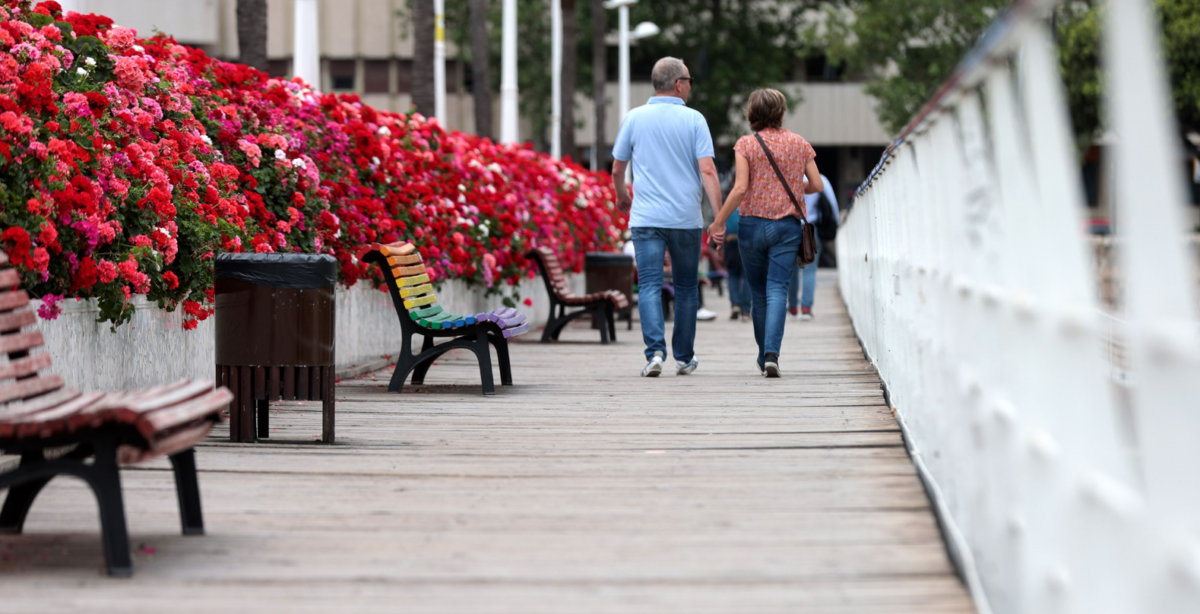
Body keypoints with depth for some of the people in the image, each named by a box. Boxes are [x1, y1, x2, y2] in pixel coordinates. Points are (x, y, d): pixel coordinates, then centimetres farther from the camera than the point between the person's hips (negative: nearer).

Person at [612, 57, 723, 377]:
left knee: (649, 285, -3)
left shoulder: (634, 118, 3)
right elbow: (707, 171, -10)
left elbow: (617, 170, 10)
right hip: (686, 218, 0)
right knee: (686, 288, 13)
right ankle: (684, 357, 21)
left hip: (646, 218, 0)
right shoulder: (693, 120, -2)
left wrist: (622, 197, 30)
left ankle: (655, 351, -21)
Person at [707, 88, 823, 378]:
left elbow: (740, 188, -12)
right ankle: (772, 353, -25)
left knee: (759, 293, 12)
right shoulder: (799, 143, 5)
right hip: (787, 226, 1)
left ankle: (764, 356, 23)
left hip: (752, 224, 0)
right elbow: (817, 185, 5)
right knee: (777, 289, -6)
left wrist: (718, 222, -5)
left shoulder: (746, 144, -3)